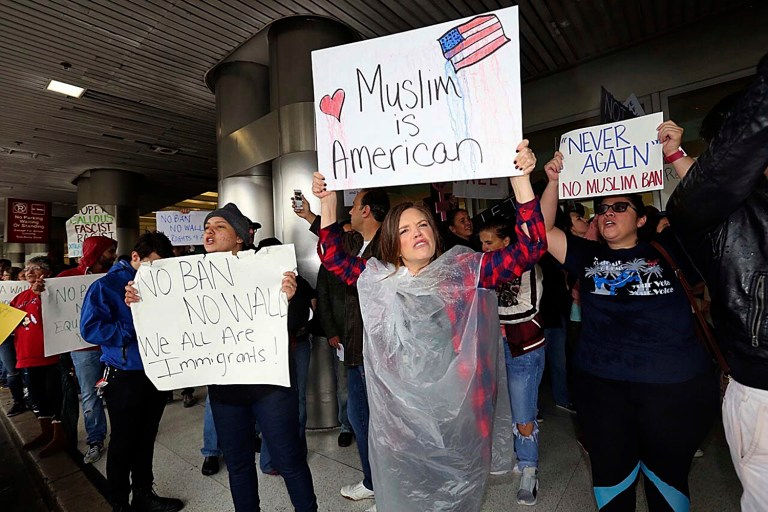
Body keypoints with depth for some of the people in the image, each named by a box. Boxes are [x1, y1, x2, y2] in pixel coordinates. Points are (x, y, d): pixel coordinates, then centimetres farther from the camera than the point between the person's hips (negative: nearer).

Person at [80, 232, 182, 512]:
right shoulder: (106, 286, -10)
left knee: (146, 440, 19)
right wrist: (135, 330, -22)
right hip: (125, 377, -5)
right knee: (123, 444, 10)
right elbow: (90, 328, -19)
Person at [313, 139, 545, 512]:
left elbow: (529, 249, -11)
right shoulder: (380, 278, 1)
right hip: (400, 411, 2)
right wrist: (328, 202, 1)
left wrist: (521, 180, -20)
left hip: (457, 410, -2)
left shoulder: (465, 271, -7)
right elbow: (333, 258, 10)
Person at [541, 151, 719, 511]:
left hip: (676, 387, 0)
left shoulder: (666, 250, 2)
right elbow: (543, 231, -1)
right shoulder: (587, 256, 5)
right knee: (611, 473, 17)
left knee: (667, 474, 20)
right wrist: (553, 182, -8)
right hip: (601, 385, 1)